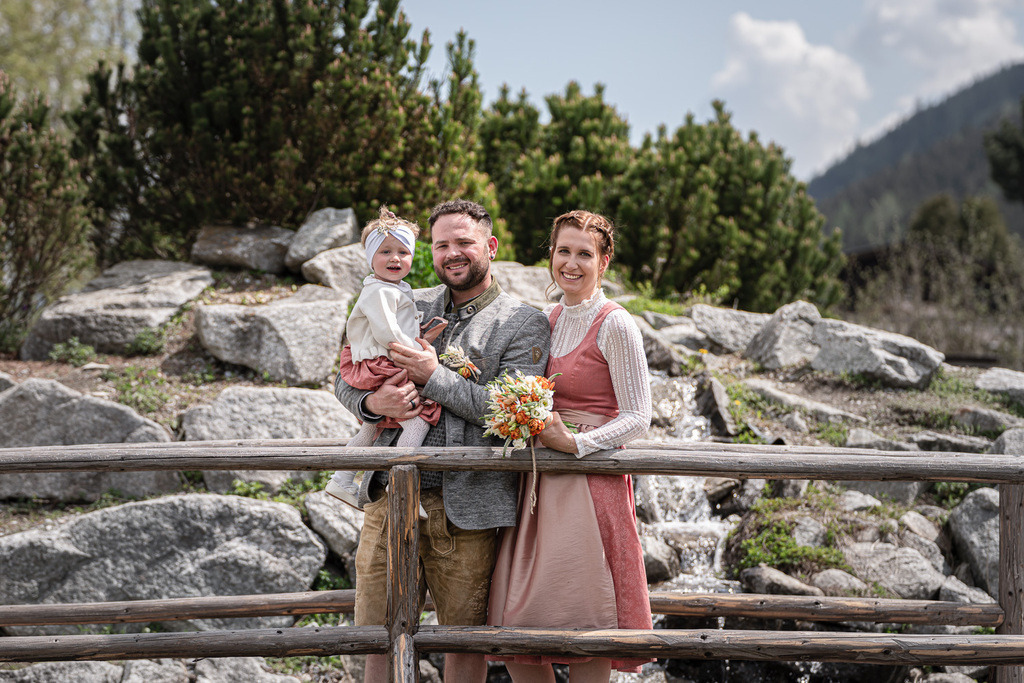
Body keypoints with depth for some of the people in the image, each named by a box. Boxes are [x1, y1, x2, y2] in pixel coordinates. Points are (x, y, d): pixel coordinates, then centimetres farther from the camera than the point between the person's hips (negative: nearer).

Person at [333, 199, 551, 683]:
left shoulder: (524, 324, 1)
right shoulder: (410, 307, 14)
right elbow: (346, 379, 16)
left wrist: (435, 376, -14)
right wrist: (372, 403, -7)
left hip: (466, 510, -3)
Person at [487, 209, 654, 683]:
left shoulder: (615, 325, -7)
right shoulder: (549, 320, 13)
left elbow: (637, 418, -9)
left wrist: (574, 444, -21)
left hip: (591, 483, -7)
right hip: (539, 484, 7)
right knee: (515, 643, 3)